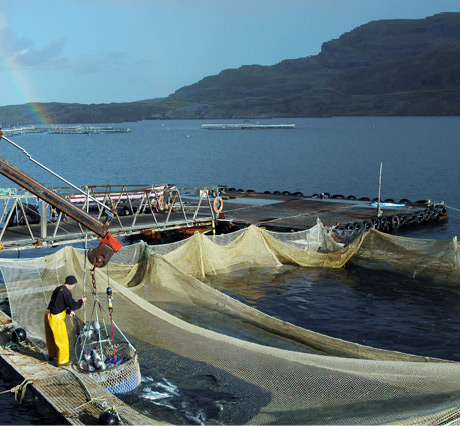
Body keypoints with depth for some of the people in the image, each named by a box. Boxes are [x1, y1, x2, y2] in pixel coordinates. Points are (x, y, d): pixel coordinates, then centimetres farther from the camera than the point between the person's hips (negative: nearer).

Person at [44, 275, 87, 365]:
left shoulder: (58, 289, 11)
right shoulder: (66, 292, -18)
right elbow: (73, 306, -18)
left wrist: (68, 312, 17)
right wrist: (81, 301, -2)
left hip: (48, 314, 9)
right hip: (56, 319, -9)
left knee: (51, 338, 25)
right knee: (62, 340, 5)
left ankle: (52, 355, 43)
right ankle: (62, 361, 13)